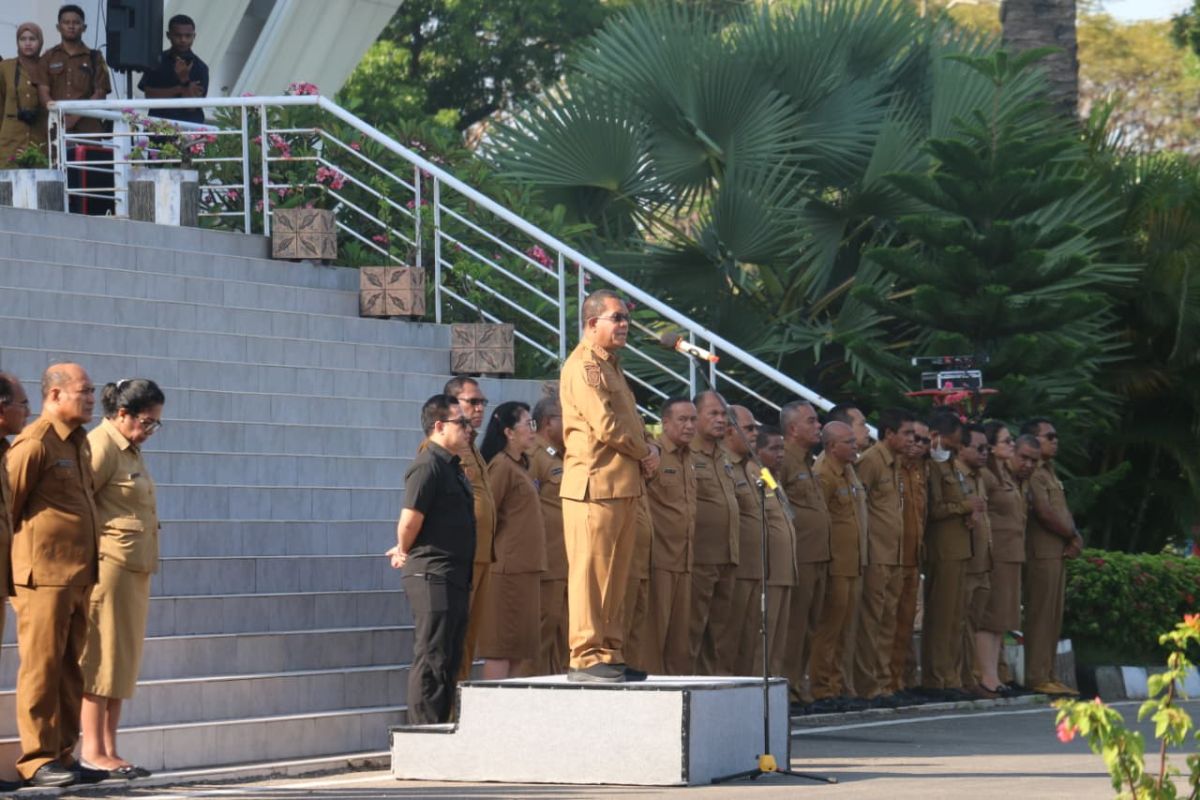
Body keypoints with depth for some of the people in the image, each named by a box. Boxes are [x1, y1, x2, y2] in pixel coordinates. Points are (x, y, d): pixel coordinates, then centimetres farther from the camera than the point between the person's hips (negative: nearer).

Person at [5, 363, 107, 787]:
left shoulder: (79, 442, 17)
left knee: (70, 668, 11)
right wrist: (22, 560, -5)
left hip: (78, 574, 9)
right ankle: (37, 759, -4)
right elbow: (8, 504, -11)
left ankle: (63, 754, 16)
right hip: (45, 574, -9)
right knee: (42, 666, -6)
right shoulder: (34, 444, -11)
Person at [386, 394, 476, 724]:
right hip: (432, 576, -10)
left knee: (450, 660, 12)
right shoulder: (428, 465, -13)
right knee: (431, 659, -9)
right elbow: (409, 521, -19)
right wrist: (405, 554, -2)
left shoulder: (452, 467, 18)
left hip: (454, 577, 10)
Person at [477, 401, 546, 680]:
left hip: (524, 568, 9)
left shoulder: (520, 465, 19)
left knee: (514, 646, 7)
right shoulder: (501, 466, -10)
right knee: (501, 646, -11)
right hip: (507, 569, -9)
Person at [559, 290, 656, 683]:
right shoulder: (583, 366, -10)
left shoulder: (611, 366, 21)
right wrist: (645, 453, -5)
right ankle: (586, 657, -7)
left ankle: (610, 654, 15)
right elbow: (606, 426, -18)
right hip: (595, 484, -10)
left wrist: (647, 454, 2)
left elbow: (630, 424, 22)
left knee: (616, 576, 11)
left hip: (624, 486, 10)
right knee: (590, 572, -8)